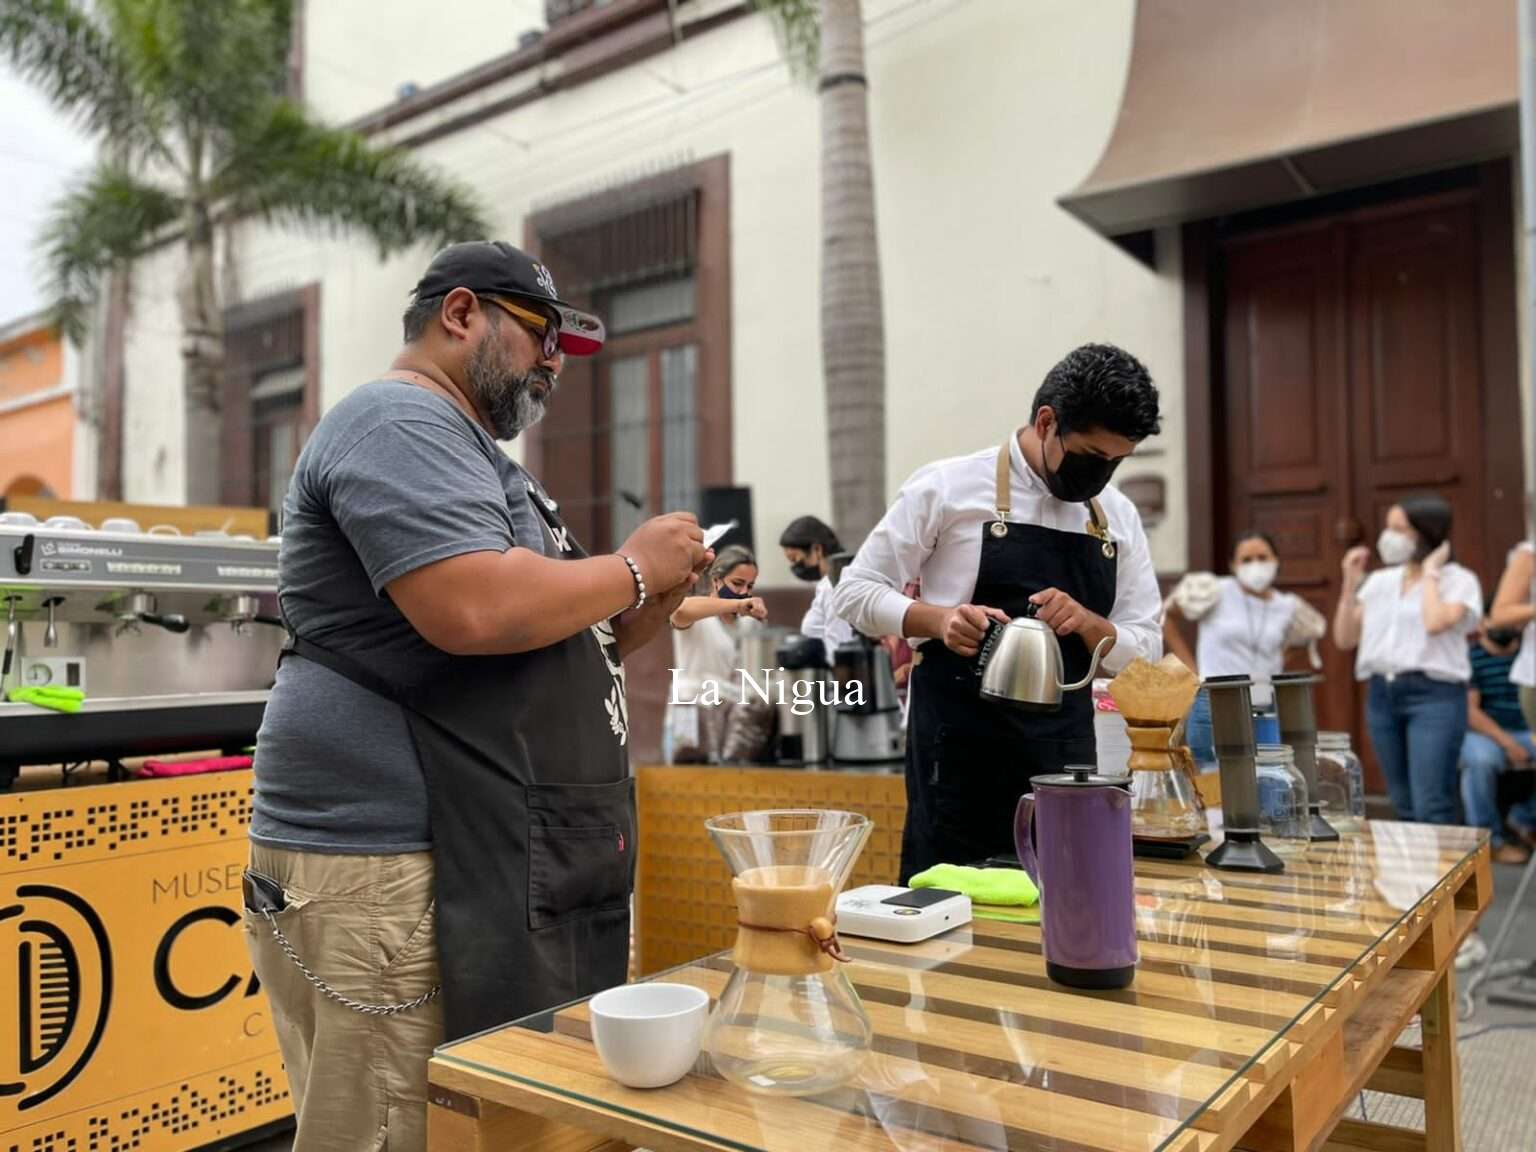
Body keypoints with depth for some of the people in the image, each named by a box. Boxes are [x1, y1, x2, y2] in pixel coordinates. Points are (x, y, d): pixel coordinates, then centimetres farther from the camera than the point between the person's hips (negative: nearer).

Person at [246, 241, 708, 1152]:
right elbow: (474, 612, -27)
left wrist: (647, 611, 6)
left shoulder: (475, 453, 22)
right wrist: (632, 568, -11)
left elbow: (544, 652, 24)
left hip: (495, 868, 10)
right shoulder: (400, 425, -10)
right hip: (391, 869, -10)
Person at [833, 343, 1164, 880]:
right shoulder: (947, 487, -5)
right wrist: (938, 619, -21)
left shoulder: (1120, 518, 9)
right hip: (960, 755, -4)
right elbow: (856, 591, -3)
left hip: (1065, 755, 5)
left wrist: (1088, 623, -12)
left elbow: (1144, 645, 10)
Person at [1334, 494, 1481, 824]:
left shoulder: (1459, 580, -2)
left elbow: (1435, 623, -22)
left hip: (1434, 695, -6)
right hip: (1382, 695, 6)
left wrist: (1430, 572, -8)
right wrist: (1351, 582, 4)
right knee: (1405, 806, 11)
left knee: (1431, 808, -11)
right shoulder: (1380, 581, 14)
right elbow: (1345, 639, 11)